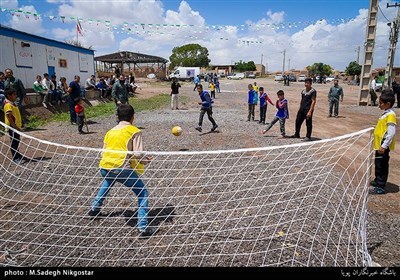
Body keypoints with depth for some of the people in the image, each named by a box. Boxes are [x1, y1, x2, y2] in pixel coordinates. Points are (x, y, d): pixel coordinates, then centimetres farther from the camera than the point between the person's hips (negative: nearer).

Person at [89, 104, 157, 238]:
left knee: (108, 181, 41)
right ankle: (143, 228, -3)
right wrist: (146, 160, 14)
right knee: (143, 193, 5)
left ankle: (94, 208, 50)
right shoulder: (135, 131, 4)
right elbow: (138, 154, -5)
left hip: (104, 168, 7)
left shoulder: (110, 131, 21)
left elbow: (104, 151, 21)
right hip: (121, 168, -6)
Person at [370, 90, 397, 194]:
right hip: (379, 145, 9)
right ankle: (377, 181, 36)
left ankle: (381, 187, 9)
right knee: (378, 164, 21)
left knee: (382, 166, 0)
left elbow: (391, 133, -23)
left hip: (383, 146, -9)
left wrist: (384, 146, -24)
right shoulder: (386, 113, 10)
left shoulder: (391, 115, -18)